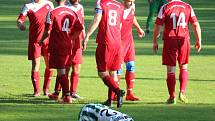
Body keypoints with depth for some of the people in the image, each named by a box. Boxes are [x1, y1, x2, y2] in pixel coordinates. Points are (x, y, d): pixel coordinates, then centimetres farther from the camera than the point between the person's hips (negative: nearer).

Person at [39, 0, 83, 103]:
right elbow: (79, 29, 6)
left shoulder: (52, 13, -11)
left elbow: (47, 31, -11)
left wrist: (41, 40, 7)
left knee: (61, 71, -6)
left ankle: (67, 96, -13)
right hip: (68, 46, 6)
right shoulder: (72, 13, 5)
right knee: (61, 70, 19)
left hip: (56, 46, -6)